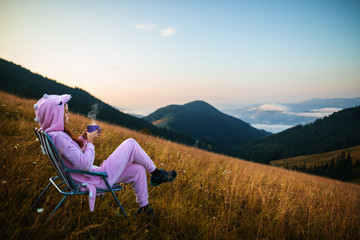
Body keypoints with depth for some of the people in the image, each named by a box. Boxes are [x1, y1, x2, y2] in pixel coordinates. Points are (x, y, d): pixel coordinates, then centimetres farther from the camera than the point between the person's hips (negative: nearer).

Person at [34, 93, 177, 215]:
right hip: (98, 181, -10)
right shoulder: (59, 137, -26)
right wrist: (90, 142, -14)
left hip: (93, 175, 10)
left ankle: (143, 207, 24)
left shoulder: (50, 134, 6)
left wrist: (83, 138, 5)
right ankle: (156, 174, 13)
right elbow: (84, 164, -29)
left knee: (138, 169, 11)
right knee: (131, 143, -6)